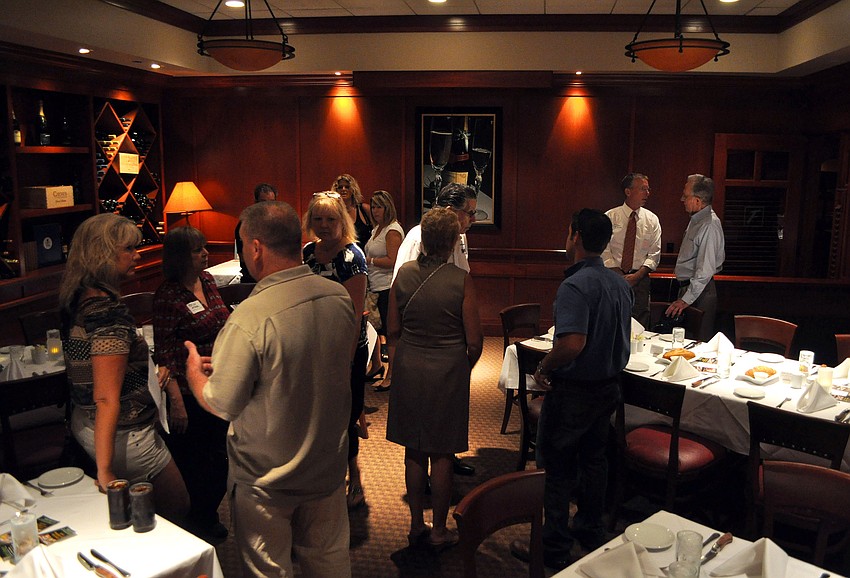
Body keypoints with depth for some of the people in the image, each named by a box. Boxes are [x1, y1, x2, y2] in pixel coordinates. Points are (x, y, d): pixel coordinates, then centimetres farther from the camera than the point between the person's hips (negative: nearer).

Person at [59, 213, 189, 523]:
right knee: (177, 511, 8)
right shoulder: (110, 312, -26)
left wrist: (146, 375, 29)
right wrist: (104, 471, -25)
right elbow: (107, 399, -28)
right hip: (123, 436, -9)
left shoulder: (77, 300, 2)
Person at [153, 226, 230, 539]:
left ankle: (208, 516, 38)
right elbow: (163, 353, -16)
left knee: (220, 457, 17)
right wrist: (176, 402, -19)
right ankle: (195, 523, 32)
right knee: (192, 461, 10)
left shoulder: (207, 280, 4)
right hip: (190, 393, -7)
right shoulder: (167, 296, -17)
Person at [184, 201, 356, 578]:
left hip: (266, 479, -5)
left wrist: (194, 373, 4)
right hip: (328, 467, 6)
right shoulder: (340, 298, -8)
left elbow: (222, 405, -19)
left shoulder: (250, 318, -28)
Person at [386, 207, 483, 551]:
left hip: (408, 369, 3)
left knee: (414, 451, 15)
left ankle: (416, 524, 27)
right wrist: (464, 367, 9)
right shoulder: (461, 280, -14)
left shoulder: (404, 273, -4)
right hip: (448, 371, -3)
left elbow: (392, 331, 2)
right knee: (441, 454, 9)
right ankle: (439, 531, 22)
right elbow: (474, 341, -11)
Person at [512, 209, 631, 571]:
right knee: (593, 459, 22)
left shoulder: (575, 286, -25)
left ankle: (554, 551, 17)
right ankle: (591, 532, 38)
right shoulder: (621, 284, 3)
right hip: (608, 387, 8)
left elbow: (572, 344, -36)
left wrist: (543, 368, -20)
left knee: (556, 469, 6)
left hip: (572, 391, -8)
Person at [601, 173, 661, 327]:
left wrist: (636, 276, -11)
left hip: (640, 279, 1)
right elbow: (604, 251, -3)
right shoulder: (610, 217, 1)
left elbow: (654, 254, 4)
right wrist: (620, 277, -12)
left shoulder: (652, 220, 7)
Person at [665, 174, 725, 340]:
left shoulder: (709, 225, -19)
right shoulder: (696, 220, 12)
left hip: (700, 291, -10)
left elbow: (705, 271, -24)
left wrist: (686, 300, -23)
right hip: (688, 287, 10)